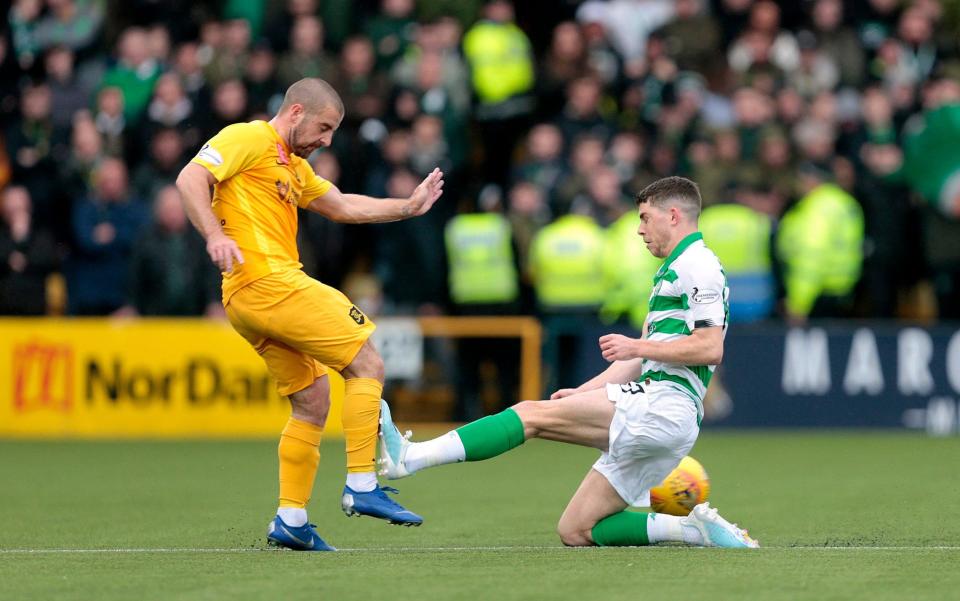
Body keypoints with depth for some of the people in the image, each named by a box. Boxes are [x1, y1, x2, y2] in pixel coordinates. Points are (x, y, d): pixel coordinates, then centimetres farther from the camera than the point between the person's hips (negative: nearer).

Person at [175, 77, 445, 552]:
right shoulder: (249, 139, -3)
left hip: (250, 301, 10)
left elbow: (341, 206, 35)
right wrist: (215, 235, -27)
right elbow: (190, 179, -14)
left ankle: (290, 519, 10)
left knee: (314, 401, 11)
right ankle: (361, 486, -9)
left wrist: (407, 207, 30)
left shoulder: (294, 168, 26)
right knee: (366, 364, -8)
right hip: (266, 281, -10)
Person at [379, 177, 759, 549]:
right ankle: (693, 528, -1)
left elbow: (710, 348, -18)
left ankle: (409, 457, -19)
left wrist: (636, 346, -15)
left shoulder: (697, 266, -6)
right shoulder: (671, 272, 28)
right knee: (574, 532, 5)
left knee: (533, 414, -13)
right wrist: (582, 393, 20)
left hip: (663, 404, -11)